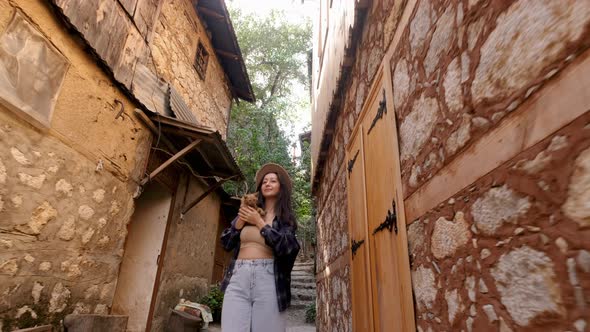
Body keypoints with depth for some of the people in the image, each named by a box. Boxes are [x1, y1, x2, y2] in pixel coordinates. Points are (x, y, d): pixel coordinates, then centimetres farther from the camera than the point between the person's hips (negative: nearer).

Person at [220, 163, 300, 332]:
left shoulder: (286, 218, 8)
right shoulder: (247, 211, 16)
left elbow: (284, 247, -10)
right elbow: (226, 243, 14)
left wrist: (259, 222, -5)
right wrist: (241, 220, -1)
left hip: (267, 278, -2)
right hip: (238, 277, 3)